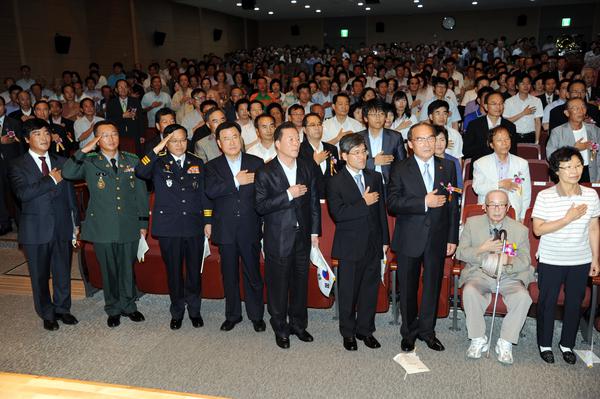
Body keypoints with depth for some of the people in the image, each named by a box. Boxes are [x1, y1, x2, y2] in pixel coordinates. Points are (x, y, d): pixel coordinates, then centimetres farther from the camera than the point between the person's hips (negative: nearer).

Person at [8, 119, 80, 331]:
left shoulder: (61, 162, 9)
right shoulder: (18, 166, -3)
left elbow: (70, 194, 11)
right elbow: (23, 193, -21)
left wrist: (76, 222, 10)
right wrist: (51, 180, -17)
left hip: (62, 227, 3)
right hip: (36, 230, -3)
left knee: (63, 272, 12)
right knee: (40, 276, 10)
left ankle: (62, 309, 31)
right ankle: (47, 314, 26)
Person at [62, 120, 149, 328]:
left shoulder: (132, 161, 6)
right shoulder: (89, 163, 1)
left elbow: (141, 193, 8)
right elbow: (67, 173, -18)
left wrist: (143, 223, 6)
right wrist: (84, 150, -22)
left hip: (129, 225, 1)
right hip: (103, 227, -1)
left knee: (127, 268, 11)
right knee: (108, 270, 10)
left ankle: (128, 306, 30)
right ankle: (113, 309, 28)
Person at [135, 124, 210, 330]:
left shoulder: (197, 163, 8)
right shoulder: (159, 163, 0)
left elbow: (204, 193, 10)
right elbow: (140, 172, -22)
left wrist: (208, 221, 7)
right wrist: (156, 150, -24)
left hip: (194, 226, 2)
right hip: (169, 228, -2)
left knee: (194, 271, 10)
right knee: (174, 272, 10)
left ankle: (194, 310, 28)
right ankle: (177, 311, 28)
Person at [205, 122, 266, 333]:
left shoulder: (256, 163, 2)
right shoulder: (213, 166, 3)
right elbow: (210, 191, -15)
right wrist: (236, 181, -18)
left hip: (250, 228, -1)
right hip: (226, 229, 1)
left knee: (253, 274, 7)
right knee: (229, 275, 12)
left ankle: (256, 315, 23)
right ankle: (232, 315, 29)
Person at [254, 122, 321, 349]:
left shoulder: (307, 169, 6)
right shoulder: (265, 173, -8)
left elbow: (314, 202, 11)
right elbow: (260, 206, -14)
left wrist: (315, 231, 8)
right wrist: (288, 195, -21)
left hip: (302, 237, 4)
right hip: (278, 239, -4)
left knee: (300, 283, 14)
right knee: (278, 285, 6)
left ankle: (299, 324, 32)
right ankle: (280, 329, 24)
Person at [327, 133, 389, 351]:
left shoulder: (375, 177, 8)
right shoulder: (335, 182, -6)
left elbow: (381, 210, 10)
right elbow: (337, 214, -17)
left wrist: (385, 240, 9)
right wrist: (364, 202, -16)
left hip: (373, 245, 4)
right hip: (350, 246, -4)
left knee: (370, 290, 11)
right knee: (348, 292, 8)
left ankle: (365, 329, 27)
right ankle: (348, 333, 24)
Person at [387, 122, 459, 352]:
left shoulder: (447, 167, 5)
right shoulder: (400, 169, -4)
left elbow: (453, 205, 6)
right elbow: (392, 204, -14)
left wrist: (452, 238, 3)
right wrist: (424, 202, -21)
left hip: (437, 239, 2)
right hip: (409, 239, -2)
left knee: (433, 287, 13)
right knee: (408, 288, 10)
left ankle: (427, 330, 31)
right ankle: (409, 332, 28)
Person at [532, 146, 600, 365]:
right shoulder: (545, 196, -13)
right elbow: (538, 229, -16)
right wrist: (569, 218, -22)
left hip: (581, 261, 3)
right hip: (551, 261, -3)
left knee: (575, 303, 14)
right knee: (547, 302, 9)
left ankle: (567, 344, 33)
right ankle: (544, 344, 27)